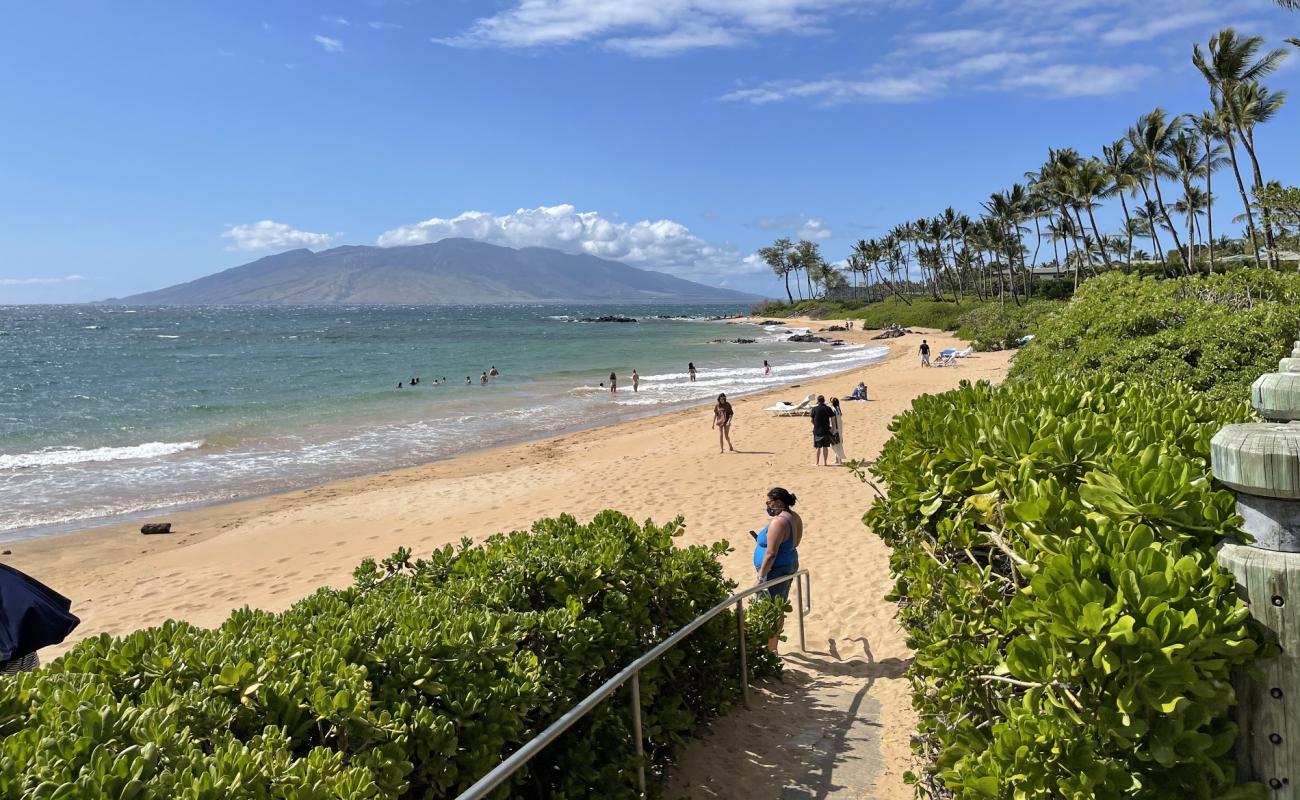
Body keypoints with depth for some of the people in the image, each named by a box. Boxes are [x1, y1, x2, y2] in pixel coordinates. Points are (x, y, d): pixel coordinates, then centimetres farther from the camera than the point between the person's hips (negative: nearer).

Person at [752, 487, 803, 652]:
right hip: (790, 566, 10)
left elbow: (771, 554, -25)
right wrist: (764, 541, 14)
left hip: (775, 571, -10)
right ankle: (773, 648, 29)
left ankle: (770, 651, 7)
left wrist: (760, 577, -20)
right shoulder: (795, 518, 5)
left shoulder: (778, 522, -24)